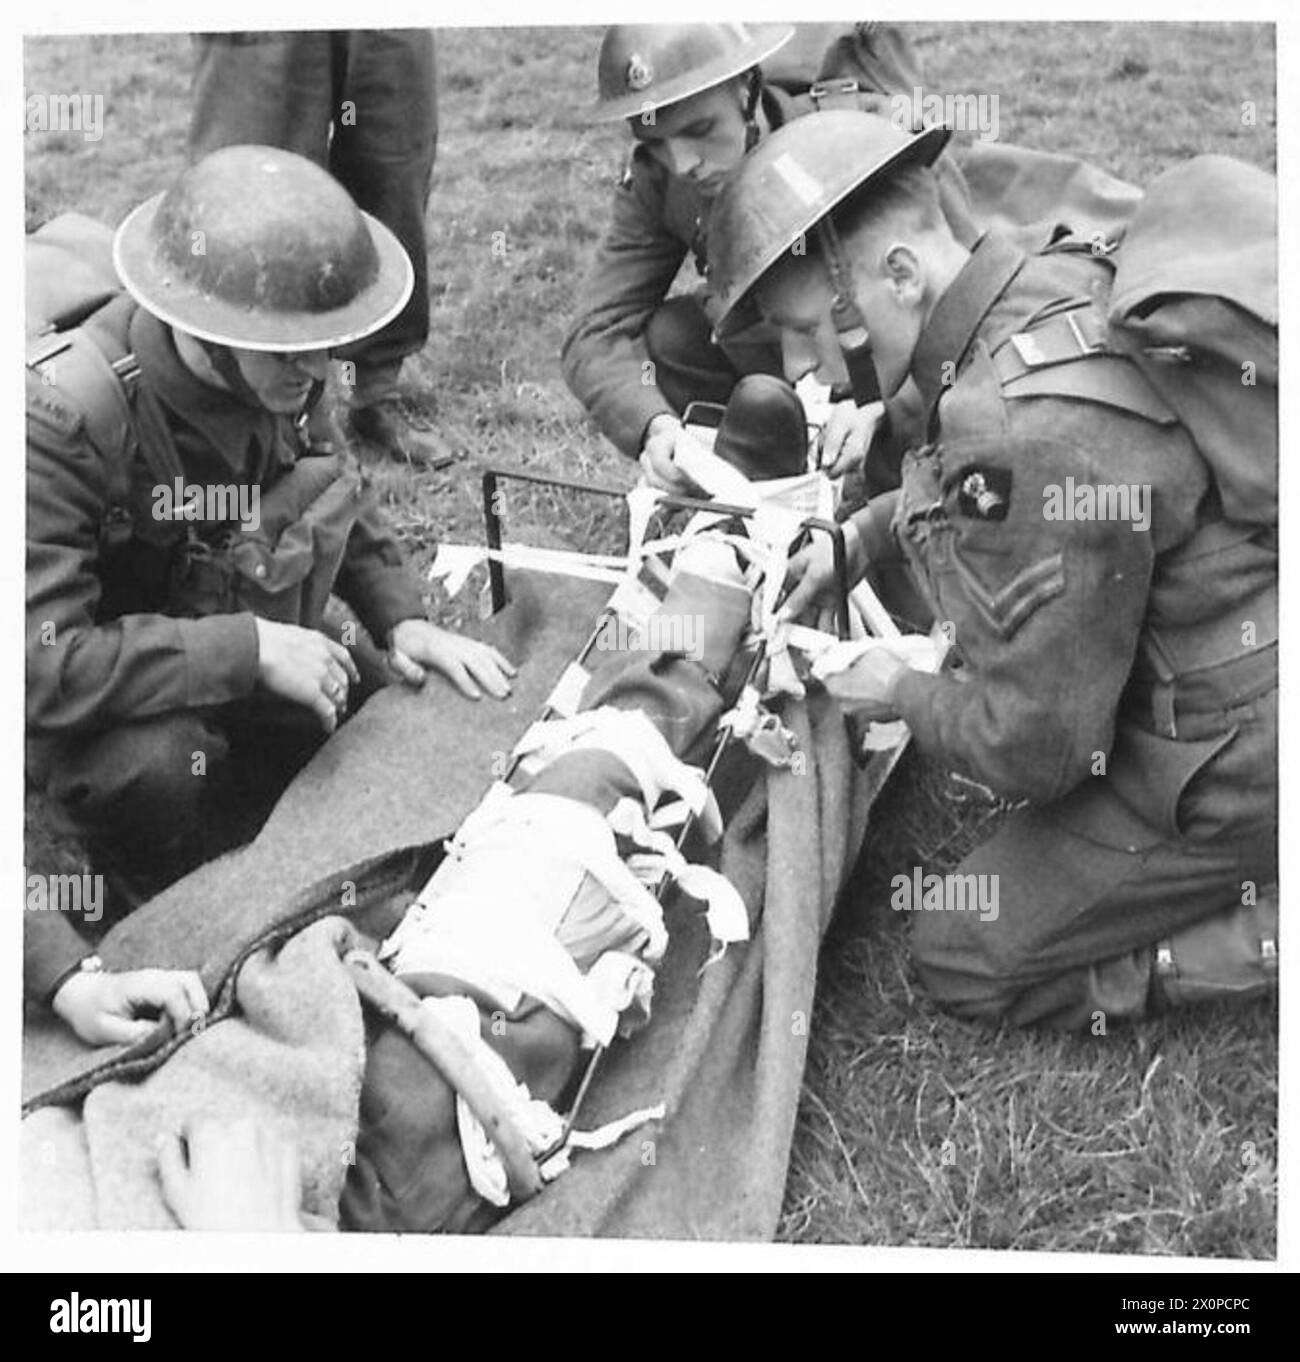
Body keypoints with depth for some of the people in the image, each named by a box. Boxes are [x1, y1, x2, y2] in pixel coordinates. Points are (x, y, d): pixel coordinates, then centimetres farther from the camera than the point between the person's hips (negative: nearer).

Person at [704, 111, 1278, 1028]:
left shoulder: (1031, 432, -32)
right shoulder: (1049, 278, -3)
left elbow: (1035, 746, -25)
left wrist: (902, 695, -6)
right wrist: (867, 535, 13)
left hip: (1235, 764, -8)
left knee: (965, 962, 4)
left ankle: (1267, 935, 1)